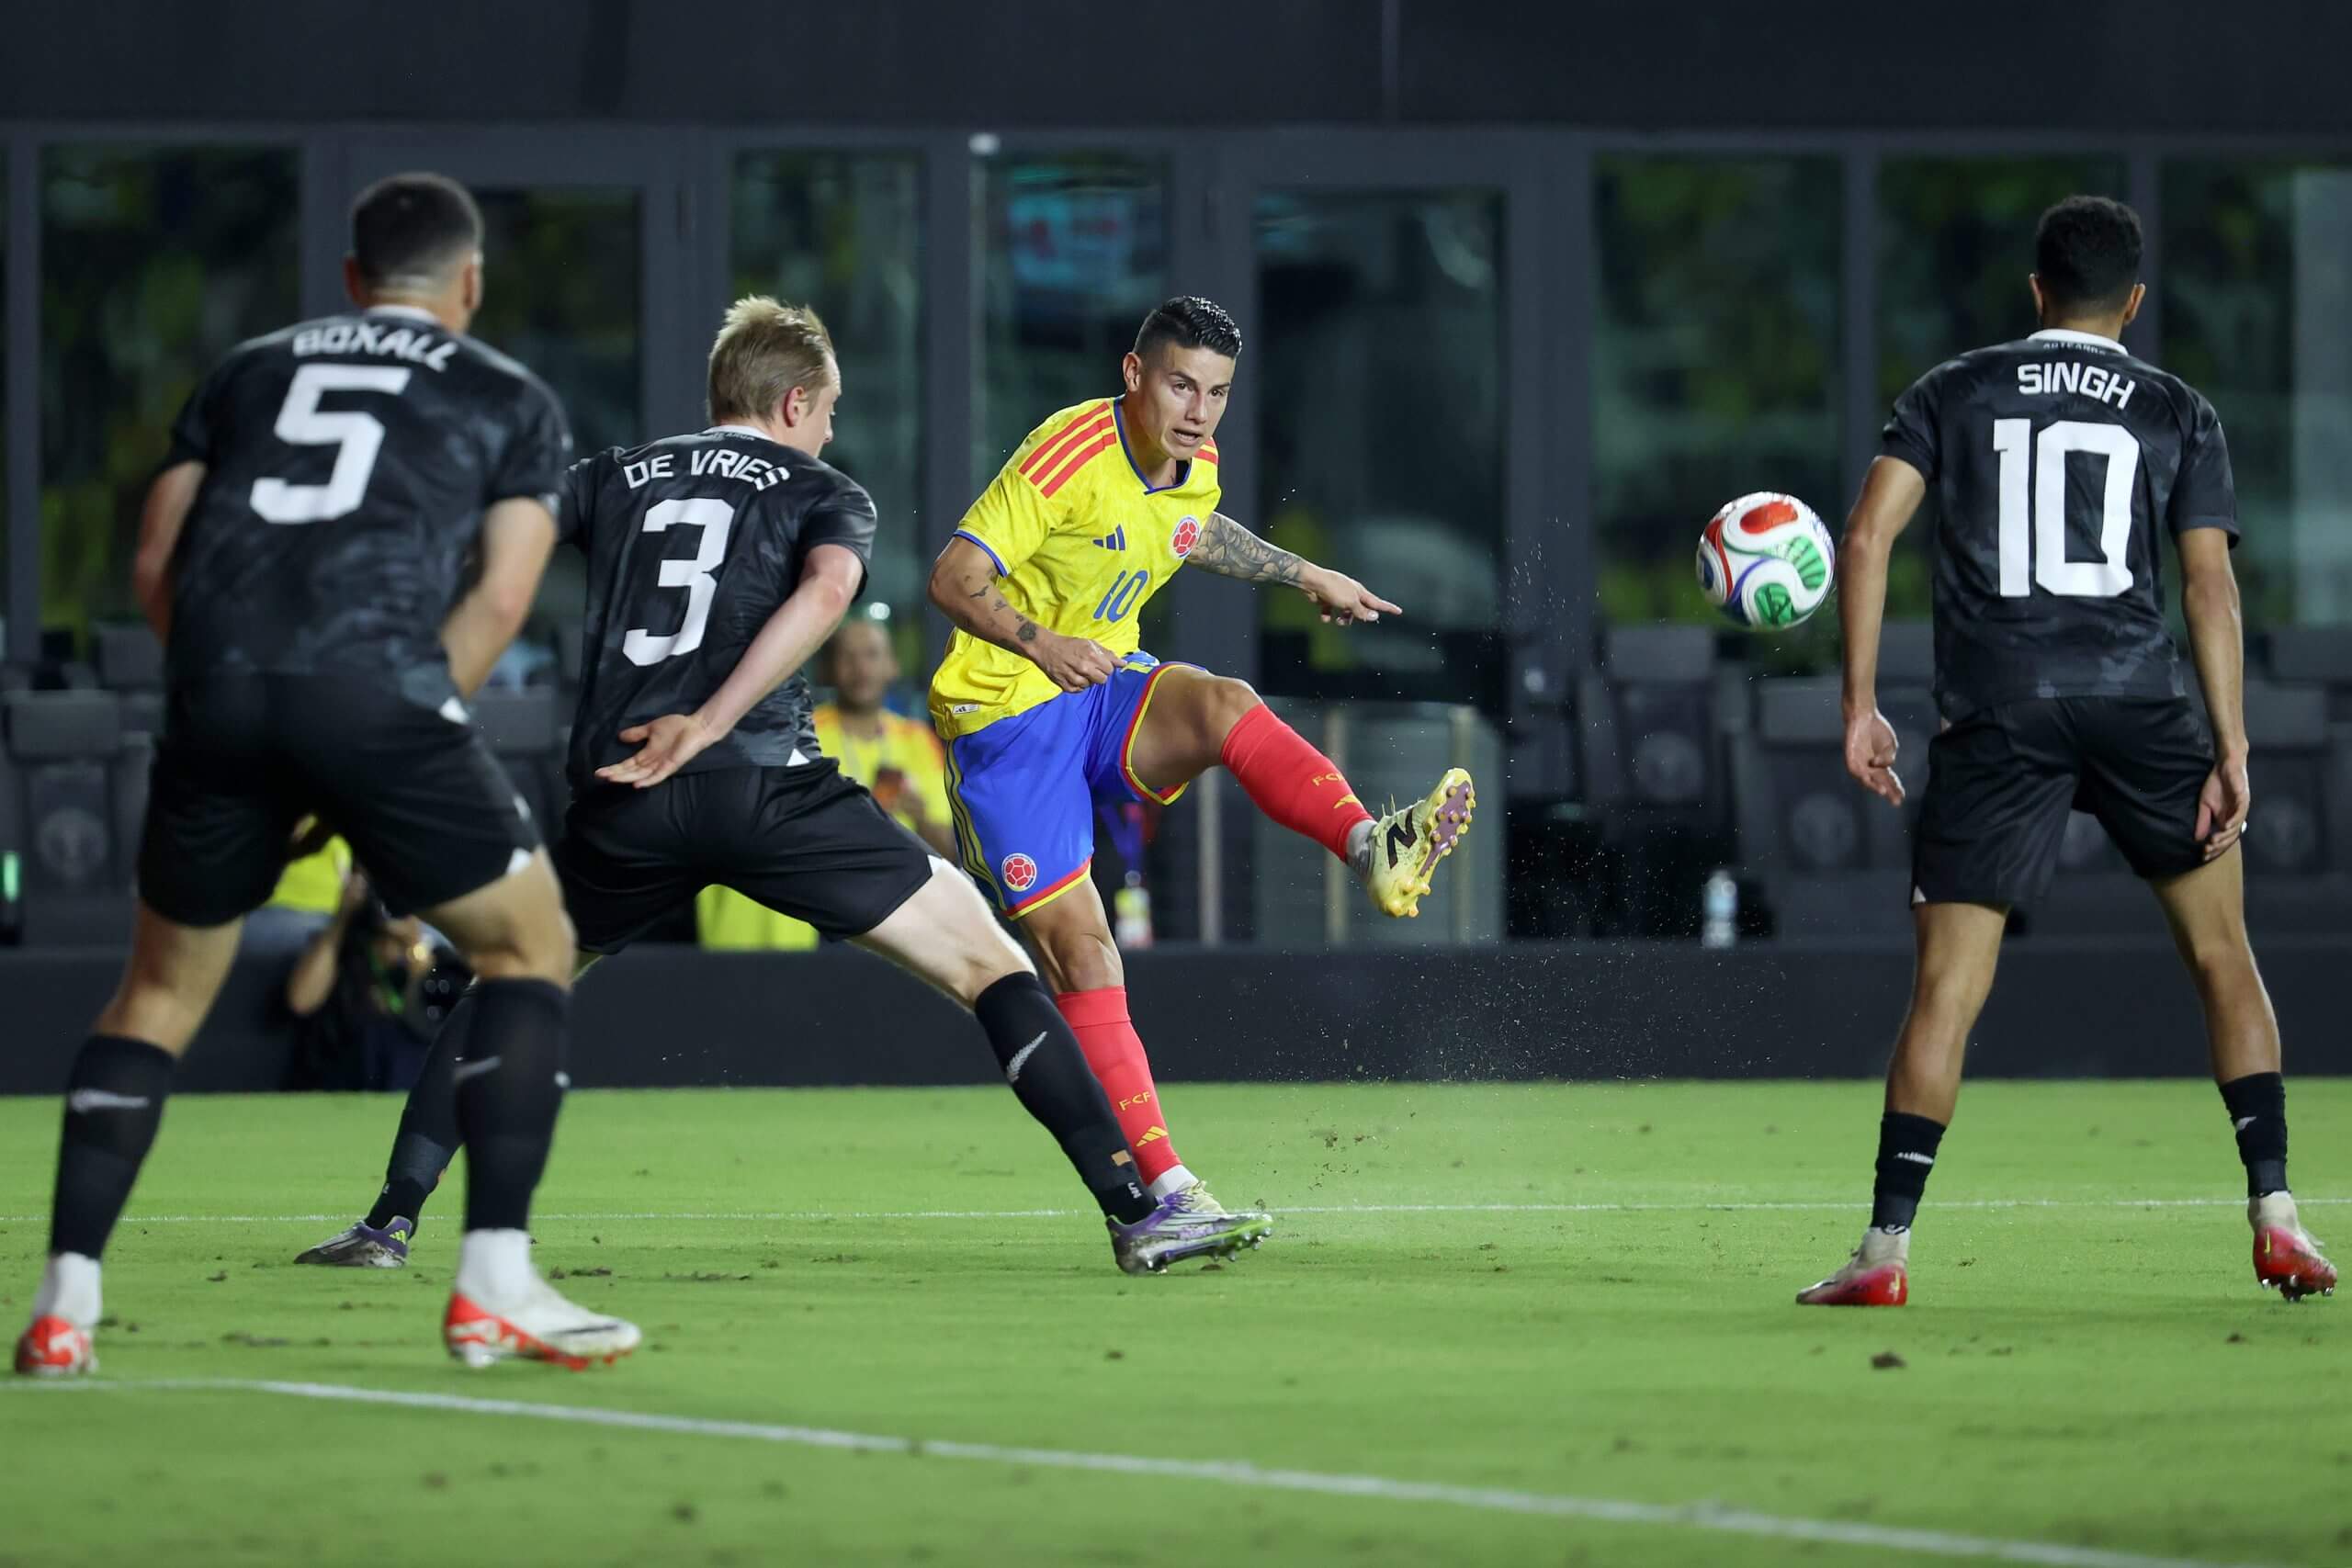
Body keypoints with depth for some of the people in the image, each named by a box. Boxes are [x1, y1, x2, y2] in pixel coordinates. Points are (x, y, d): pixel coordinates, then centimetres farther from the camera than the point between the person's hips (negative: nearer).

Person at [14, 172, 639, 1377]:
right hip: (371, 688, -3)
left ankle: (64, 1303, 9)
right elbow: (498, 599, 8)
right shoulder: (510, 402, 20)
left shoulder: (249, 372, 28)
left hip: (217, 690, 3)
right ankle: (493, 1286, 3)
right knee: (528, 949, 13)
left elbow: (155, 568, 21)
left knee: (160, 991, 19)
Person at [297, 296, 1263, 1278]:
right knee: (988, 964, 5)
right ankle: (1136, 1213, -4)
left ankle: (390, 1222, 15)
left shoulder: (614, 481, 23)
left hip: (620, 795, 3)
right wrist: (706, 726, -14)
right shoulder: (827, 495, 14)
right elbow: (826, 588, -9)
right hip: (766, 785, -3)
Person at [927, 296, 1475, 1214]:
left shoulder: (1196, 467, 2)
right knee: (1080, 958, -14)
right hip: (1003, 716, -6)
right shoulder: (1071, 455, -21)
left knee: (1224, 705, -29)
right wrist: (1038, 643, -41)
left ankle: (1372, 851, -50)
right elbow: (954, 578, -25)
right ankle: (1162, 1189, -14)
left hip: (1103, 691, 6)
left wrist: (1307, 577, 30)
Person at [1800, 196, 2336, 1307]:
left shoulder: (1952, 393, 12)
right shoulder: (2178, 414, 11)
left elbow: (1867, 535, 2)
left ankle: (1885, 1249, -5)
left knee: (1948, 984, 0)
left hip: (1996, 715, 0)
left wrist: (1861, 704, 4)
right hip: (2138, 703, 0)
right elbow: (2211, 586, 3)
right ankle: (2276, 1219, 10)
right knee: (2220, 951, 14)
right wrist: (2231, 754, 1)